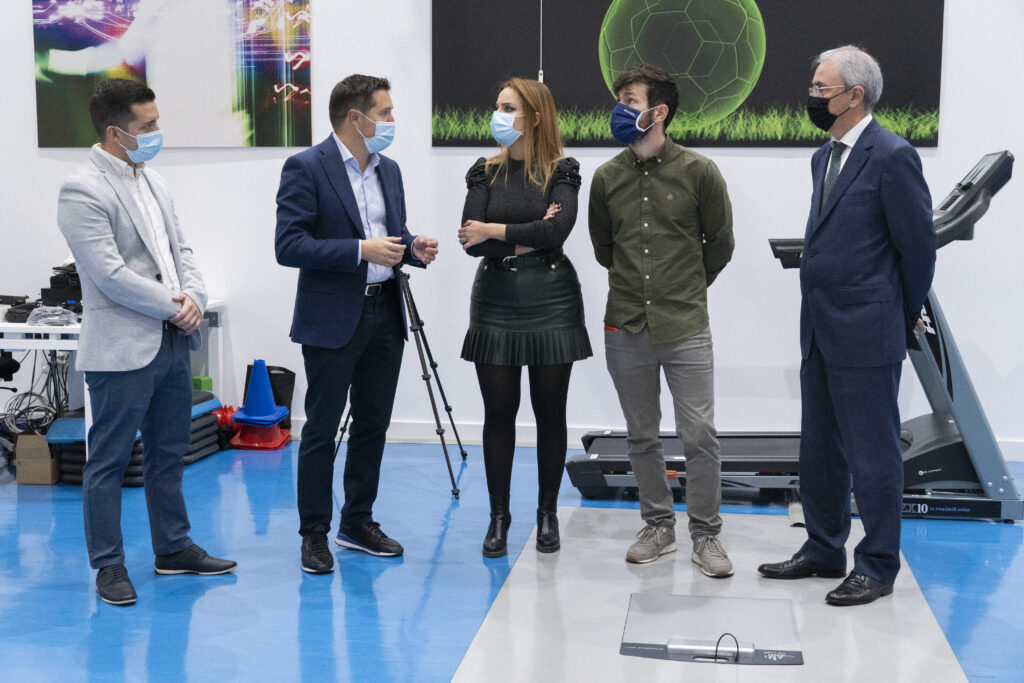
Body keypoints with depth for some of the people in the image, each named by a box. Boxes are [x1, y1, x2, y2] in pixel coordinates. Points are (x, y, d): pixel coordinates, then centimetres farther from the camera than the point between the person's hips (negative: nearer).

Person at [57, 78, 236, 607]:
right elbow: (110, 274, -20)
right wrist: (173, 307, -14)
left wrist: (194, 297, -5)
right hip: (122, 349, -8)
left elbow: (179, 247, 14)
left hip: (172, 343, 8)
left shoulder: (150, 179, 12)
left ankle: (173, 548, 29)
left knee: (169, 454, 17)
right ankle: (108, 564, 14)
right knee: (109, 461, 4)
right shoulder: (83, 191, -15)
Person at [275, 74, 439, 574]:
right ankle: (314, 534, 12)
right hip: (332, 320, -7)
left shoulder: (389, 170, 12)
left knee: (373, 423, 13)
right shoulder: (305, 168, -11)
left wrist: (413, 247, -2)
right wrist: (360, 251, -23)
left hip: (385, 315, 7)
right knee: (321, 429, 1)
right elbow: (289, 246, -17)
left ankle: (358, 523, 26)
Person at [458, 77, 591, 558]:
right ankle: (498, 515, 14)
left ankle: (547, 514, 19)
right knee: (499, 412, 3)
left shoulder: (561, 172, 0)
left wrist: (494, 232, -16)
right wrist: (527, 239, -14)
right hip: (496, 302, 2)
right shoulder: (485, 172, 6)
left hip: (551, 302, -1)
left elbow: (557, 230, -18)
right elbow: (471, 241, -6)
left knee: (550, 411, 5)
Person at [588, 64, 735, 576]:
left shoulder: (698, 172, -5)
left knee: (699, 435, -3)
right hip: (625, 328, 3)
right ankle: (658, 526, 26)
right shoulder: (607, 177, 4)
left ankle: (705, 535, 11)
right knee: (641, 437, 11)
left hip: (685, 328, -3)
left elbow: (720, 244, 7)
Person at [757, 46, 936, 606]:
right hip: (820, 331, 9)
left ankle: (877, 567, 13)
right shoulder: (824, 157, 13)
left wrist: (904, 319, 2)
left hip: (867, 335, -9)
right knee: (819, 450, 17)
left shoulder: (891, 157, -13)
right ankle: (824, 550, 30)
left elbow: (918, 245, -10)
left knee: (872, 455, 1)